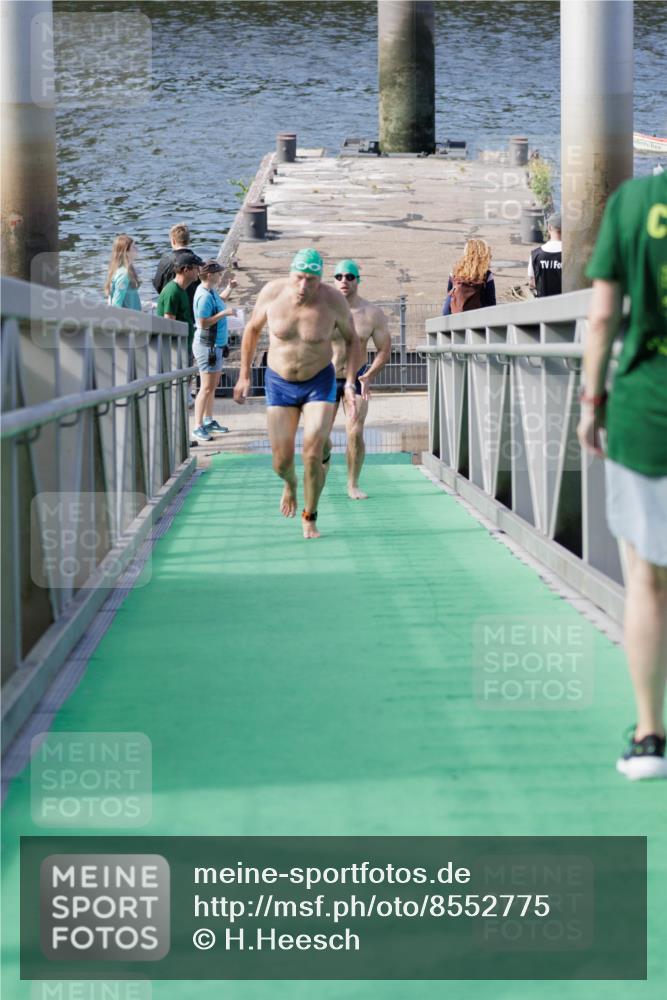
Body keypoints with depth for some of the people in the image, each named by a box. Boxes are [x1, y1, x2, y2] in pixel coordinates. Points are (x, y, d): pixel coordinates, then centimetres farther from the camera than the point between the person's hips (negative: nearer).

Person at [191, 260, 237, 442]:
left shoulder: (211, 292, 10)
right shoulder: (204, 296, -21)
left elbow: (220, 301, 32)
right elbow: (203, 323, -25)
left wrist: (229, 289, 15)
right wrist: (224, 313, -23)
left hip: (216, 345, 10)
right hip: (207, 346, -10)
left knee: (212, 386, 17)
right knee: (207, 388, -9)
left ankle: (208, 421, 26)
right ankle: (198, 427, -7)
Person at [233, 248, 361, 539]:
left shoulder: (334, 301, -19)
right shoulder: (272, 293, -16)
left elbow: (352, 339, -1)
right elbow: (252, 329, 3)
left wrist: (350, 383, -11)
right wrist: (244, 377, 6)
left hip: (319, 383, -1)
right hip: (280, 384, 1)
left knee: (313, 455, -14)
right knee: (281, 461, 0)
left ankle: (309, 518, 10)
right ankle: (290, 484, 39)